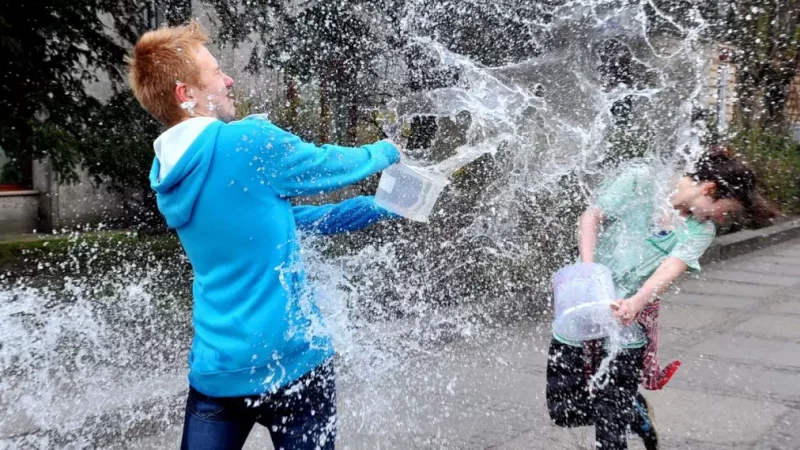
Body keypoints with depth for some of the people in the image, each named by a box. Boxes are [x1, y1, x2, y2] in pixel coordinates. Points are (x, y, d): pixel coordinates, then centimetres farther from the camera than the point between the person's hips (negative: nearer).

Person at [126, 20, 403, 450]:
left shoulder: (169, 178, 8)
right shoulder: (248, 142, -17)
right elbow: (328, 165, -2)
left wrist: (378, 207, 17)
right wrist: (385, 152, 20)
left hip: (216, 372, 6)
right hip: (290, 364, -6)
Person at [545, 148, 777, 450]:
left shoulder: (701, 231, 0)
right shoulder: (642, 179, -5)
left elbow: (671, 269, -17)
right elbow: (591, 217, -7)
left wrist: (636, 303, -36)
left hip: (629, 318, 1)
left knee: (611, 417, -6)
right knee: (564, 410, 6)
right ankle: (635, 412, 31)